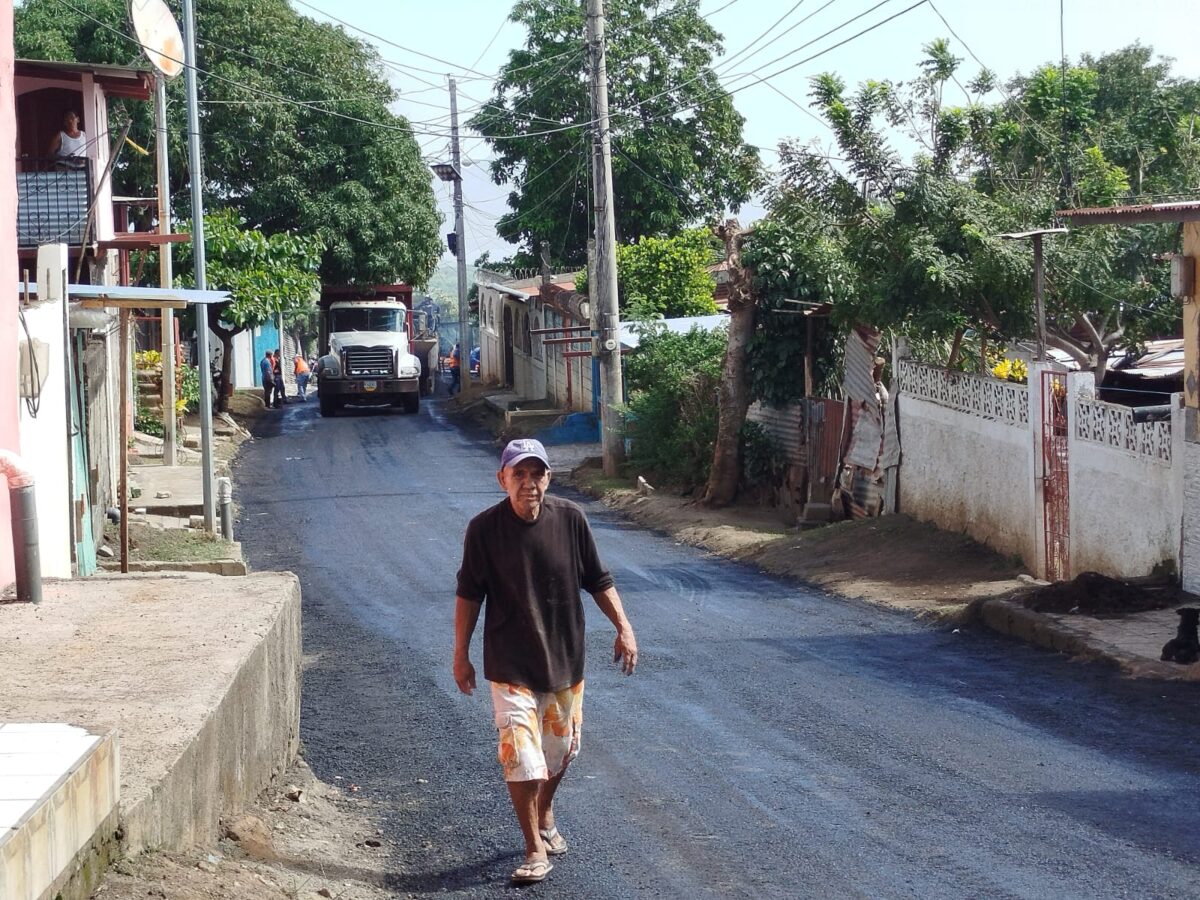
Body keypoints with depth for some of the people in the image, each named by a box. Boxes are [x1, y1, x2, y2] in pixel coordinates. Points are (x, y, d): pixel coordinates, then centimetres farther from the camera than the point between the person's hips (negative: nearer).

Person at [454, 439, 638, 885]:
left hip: (565, 658, 3)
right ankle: (536, 851, 3)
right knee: (520, 756, -10)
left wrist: (623, 627, -4)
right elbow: (469, 594, -2)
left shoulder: (570, 519, -8)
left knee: (561, 748, 17)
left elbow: (597, 580, 3)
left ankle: (545, 816, 44)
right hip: (511, 664, -3)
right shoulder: (484, 528, -12)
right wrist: (461, 655, 0)